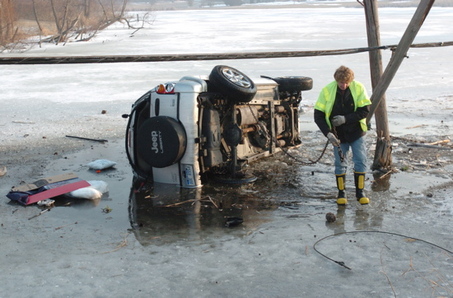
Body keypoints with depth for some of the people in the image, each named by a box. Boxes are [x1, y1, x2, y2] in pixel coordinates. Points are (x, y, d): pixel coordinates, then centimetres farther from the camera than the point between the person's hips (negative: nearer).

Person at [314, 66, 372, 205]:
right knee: (340, 164, 4)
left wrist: (346, 118, -21)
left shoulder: (358, 88, -11)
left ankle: (360, 192, 14)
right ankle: (341, 193, 18)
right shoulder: (327, 90, -12)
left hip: (356, 133, 0)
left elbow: (365, 110, -10)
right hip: (338, 135, 0)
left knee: (361, 161, 0)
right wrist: (328, 133, -22)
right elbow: (318, 115, -10)